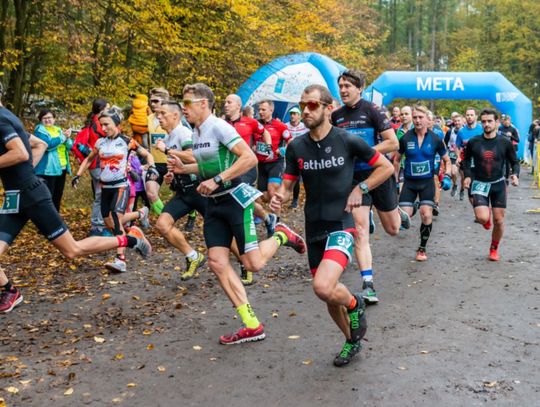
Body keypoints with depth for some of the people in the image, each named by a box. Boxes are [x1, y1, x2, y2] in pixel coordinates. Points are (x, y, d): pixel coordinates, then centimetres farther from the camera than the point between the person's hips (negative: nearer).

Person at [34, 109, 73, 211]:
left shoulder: (58, 130, 15)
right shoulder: (40, 130, -4)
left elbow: (69, 146, 10)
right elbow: (47, 144, -21)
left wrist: (68, 138, -11)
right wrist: (63, 137, -13)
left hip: (61, 168, 7)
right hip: (47, 169, -7)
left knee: (57, 197, 14)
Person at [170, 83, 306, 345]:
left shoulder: (219, 126, -15)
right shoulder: (196, 132, 11)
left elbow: (250, 158, -24)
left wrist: (216, 181, -25)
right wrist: (183, 168, 9)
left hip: (234, 199, -8)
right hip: (213, 204, 8)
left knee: (253, 263, -8)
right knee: (217, 262, -2)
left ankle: (281, 236, 24)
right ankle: (252, 325, 2)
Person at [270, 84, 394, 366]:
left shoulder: (348, 141, -9)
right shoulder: (296, 146, 0)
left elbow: (386, 167, 2)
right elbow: (287, 186, 4)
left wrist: (360, 189, -8)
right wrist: (279, 198, -18)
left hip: (341, 226, -5)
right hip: (313, 229, 5)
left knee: (323, 287, -25)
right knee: (329, 293, 14)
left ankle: (354, 304, 10)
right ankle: (351, 340, 41)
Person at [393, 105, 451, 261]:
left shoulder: (435, 139, -5)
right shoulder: (405, 138, -5)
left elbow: (446, 160, 9)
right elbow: (397, 159, 9)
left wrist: (447, 175, -7)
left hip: (427, 182, 0)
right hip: (409, 182, 0)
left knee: (427, 215, -12)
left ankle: (422, 249, 9)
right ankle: (412, 208, 32)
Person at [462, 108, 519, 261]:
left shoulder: (505, 142, -5)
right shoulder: (473, 142, -6)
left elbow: (514, 162, 5)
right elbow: (466, 160, 10)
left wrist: (515, 174, -14)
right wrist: (467, 175, -4)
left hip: (498, 185, 1)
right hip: (479, 184, -1)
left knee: (499, 220, 4)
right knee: (482, 218, -19)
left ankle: (494, 249, 28)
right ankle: (486, 214, 21)